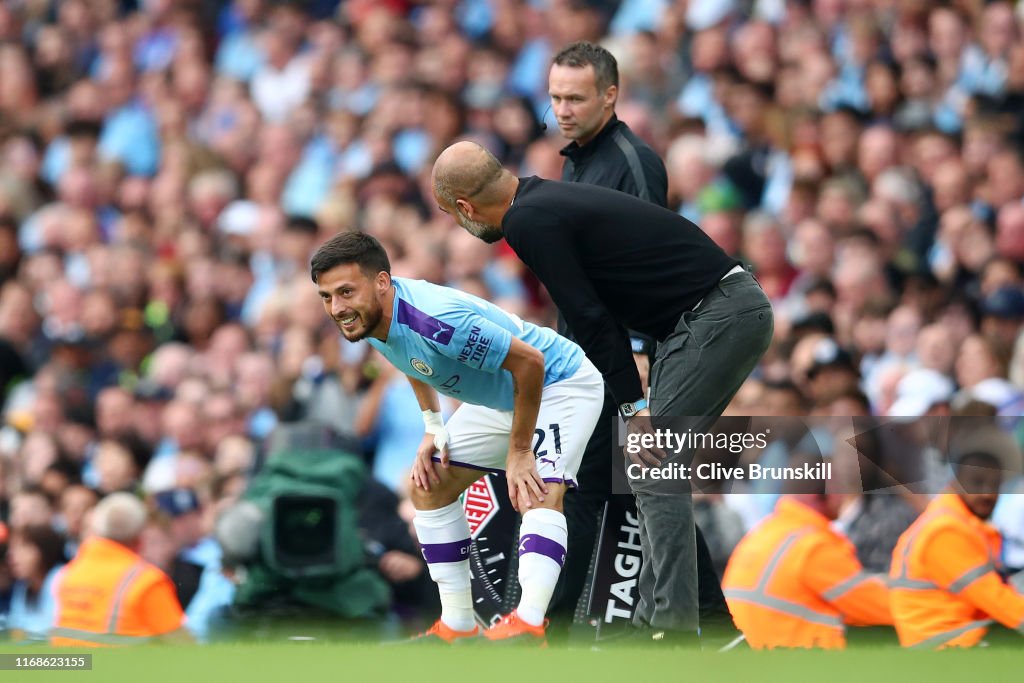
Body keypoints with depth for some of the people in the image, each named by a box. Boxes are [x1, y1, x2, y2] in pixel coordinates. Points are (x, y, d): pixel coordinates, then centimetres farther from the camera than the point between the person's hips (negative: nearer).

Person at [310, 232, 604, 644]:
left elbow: (529, 361, -33)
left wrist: (520, 452, -25)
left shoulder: (435, 321, -39)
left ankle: (529, 625, -45)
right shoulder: (369, 318, -11)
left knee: (540, 493, -31)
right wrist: (433, 429, 2)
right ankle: (457, 628, 9)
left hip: (559, 383, -10)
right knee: (428, 487, 6)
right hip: (498, 398, 10)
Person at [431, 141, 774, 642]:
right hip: (742, 306, 10)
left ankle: (673, 628, -12)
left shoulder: (530, 223, -12)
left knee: (652, 465, -9)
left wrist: (631, 406, -12)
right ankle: (656, 618, 14)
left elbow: (590, 318, -15)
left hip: (717, 317, -10)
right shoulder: (548, 202, 19)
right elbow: (598, 313, 22)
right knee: (656, 465, 14)